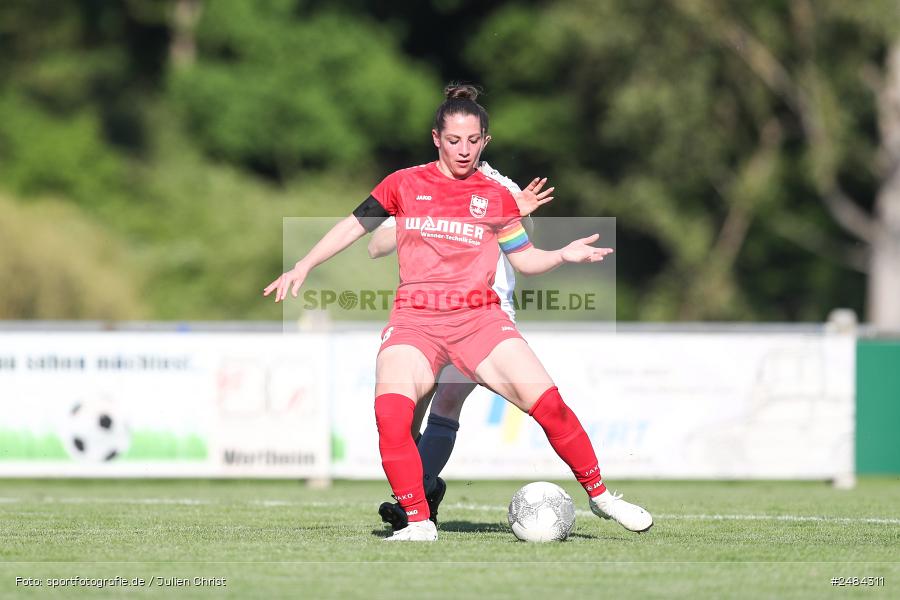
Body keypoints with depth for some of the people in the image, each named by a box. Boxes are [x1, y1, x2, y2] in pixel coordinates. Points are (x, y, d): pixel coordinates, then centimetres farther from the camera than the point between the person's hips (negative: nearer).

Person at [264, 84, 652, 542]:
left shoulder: (497, 197, 9)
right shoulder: (405, 185, 7)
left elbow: (524, 258, 16)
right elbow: (353, 226, 15)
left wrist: (564, 255, -2)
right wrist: (301, 269, 9)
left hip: (478, 317, 1)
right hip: (414, 319, -1)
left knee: (547, 402, -14)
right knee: (391, 412, -28)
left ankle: (599, 494, 6)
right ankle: (418, 522, -17)